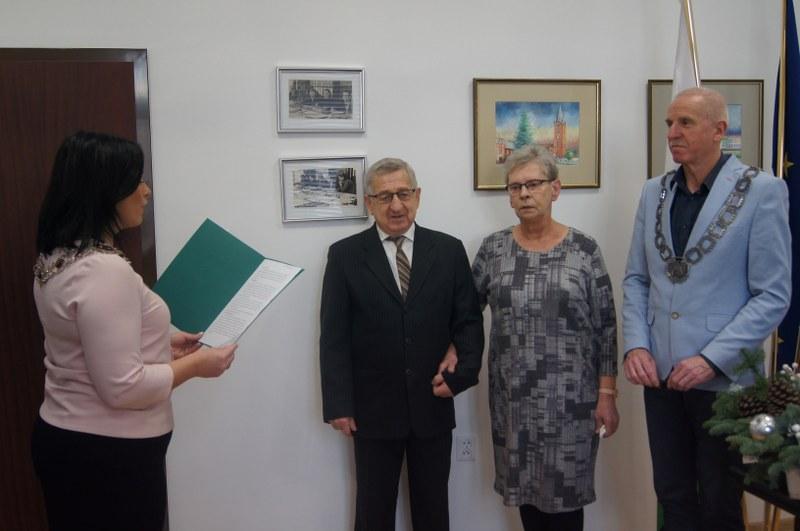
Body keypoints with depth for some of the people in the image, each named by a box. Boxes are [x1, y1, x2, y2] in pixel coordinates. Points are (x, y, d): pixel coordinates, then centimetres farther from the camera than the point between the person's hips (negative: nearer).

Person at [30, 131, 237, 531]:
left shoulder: (58, 258, 5)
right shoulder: (104, 270, -25)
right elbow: (122, 387, -26)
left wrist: (159, 345, 11)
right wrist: (194, 364, -14)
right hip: (108, 454, -9)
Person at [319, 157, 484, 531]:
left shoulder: (448, 250, 2)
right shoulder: (345, 255, -2)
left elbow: (469, 320, 5)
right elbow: (334, 336, -4)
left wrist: (461, 373, -10)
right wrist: (338, 404, -8)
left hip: (433, 405, 2)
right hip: (373, 409, -1)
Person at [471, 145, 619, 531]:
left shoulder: (584, 249, -4)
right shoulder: (493, 249, 2)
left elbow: (605, 327, -3)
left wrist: (607, 394, -6)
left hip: (569, 397, -2)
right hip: (513, 396, 2)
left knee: (565, 491, 5)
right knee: (525, 485, 12)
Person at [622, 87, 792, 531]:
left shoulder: (762, 191, -8)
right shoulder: (654, 192, 7)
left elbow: (772, 295, -10)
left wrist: (711, 359, -17)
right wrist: (636, 345, -4)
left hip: (722, 377, -4)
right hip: (658, 372, 4)